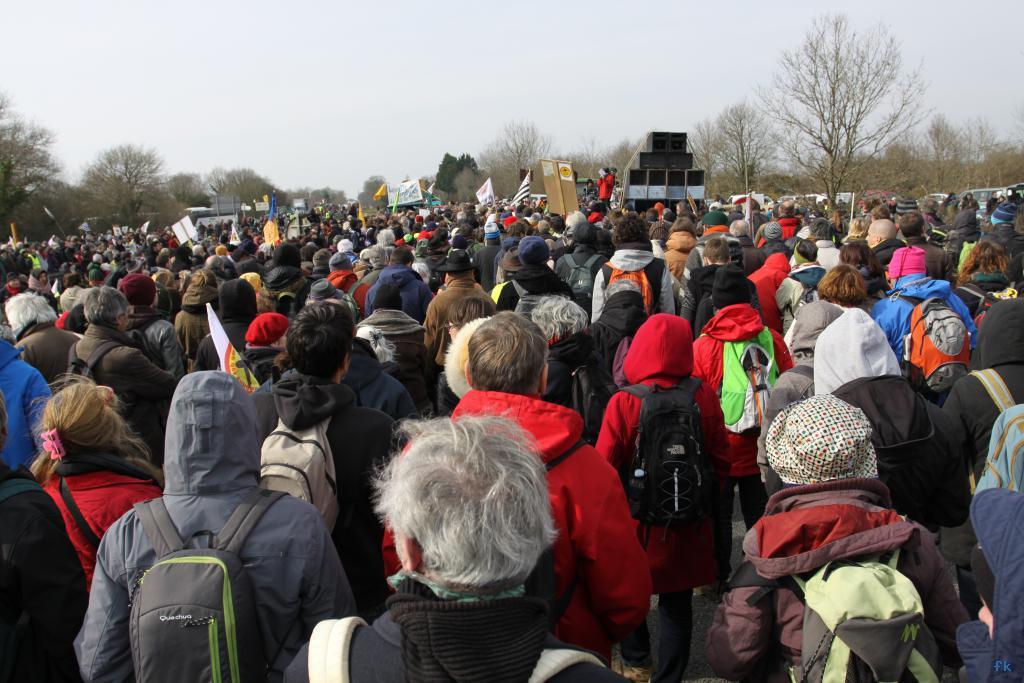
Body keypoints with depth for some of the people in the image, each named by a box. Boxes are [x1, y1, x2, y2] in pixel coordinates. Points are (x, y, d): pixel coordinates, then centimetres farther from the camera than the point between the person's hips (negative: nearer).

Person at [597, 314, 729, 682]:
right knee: (677, 604, 15)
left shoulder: (623, 403, -19)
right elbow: (721, 462, -3)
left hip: (637, 518, -1)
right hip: (689, 525, 1)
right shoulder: (705, 397, -12)